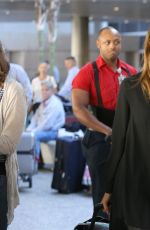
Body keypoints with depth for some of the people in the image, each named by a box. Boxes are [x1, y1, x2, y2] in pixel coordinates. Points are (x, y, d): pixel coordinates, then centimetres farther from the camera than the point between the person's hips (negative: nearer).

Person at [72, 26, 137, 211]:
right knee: (104, 196, 1)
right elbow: (79, 109, -16)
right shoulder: (88, 72, -7)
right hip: (100, 140, -4)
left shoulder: (131, 72, 6)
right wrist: (109, 131, -21)